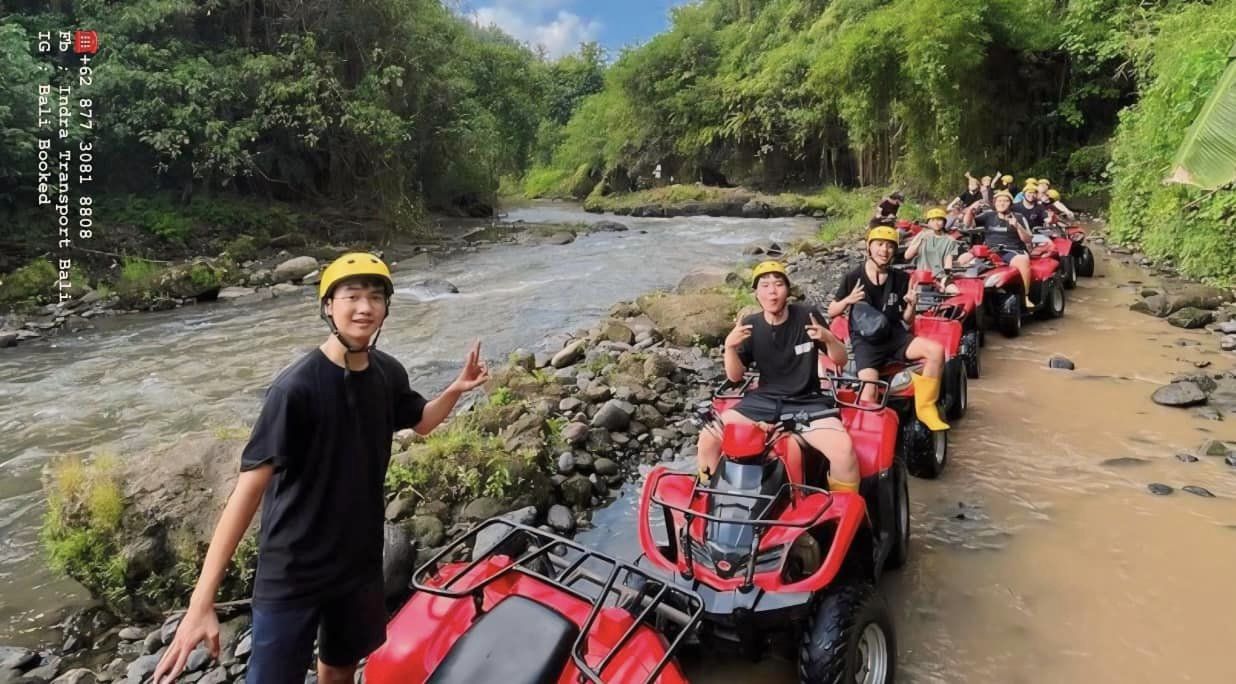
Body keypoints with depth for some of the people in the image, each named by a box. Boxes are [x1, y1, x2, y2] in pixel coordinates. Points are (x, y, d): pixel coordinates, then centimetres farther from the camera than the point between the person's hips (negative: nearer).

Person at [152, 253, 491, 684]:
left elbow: (420, 422, 15)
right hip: (292, 570, -6)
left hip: (360, 558, 6)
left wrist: (457, 390, -6)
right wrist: (202, 602, -28)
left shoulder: (388, 374, -5)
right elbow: (250, 487, -26)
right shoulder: (297, 387, -24)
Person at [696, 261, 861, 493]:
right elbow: (735, 376, 2)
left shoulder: (808, 316, -5)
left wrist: (828, 339, -21)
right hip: (763, 401, 3)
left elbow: (840, 360, 0)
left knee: (844, 450, -30)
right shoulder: (750, 326, 2)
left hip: (806, 402, -2)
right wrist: (730, 347, -18)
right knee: (708, 439, -16)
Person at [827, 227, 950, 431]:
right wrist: (848, 301, -16)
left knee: (936, 350, -22)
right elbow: (831, 312, 4)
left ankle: (925, 407, -8)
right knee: (870, 391, -28)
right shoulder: (853, 278, -4)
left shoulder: (901, 279, 3)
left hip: (894, 336, 3)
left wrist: (911, 305, -12)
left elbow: (907, 321, 9)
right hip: (865, 340, -3)